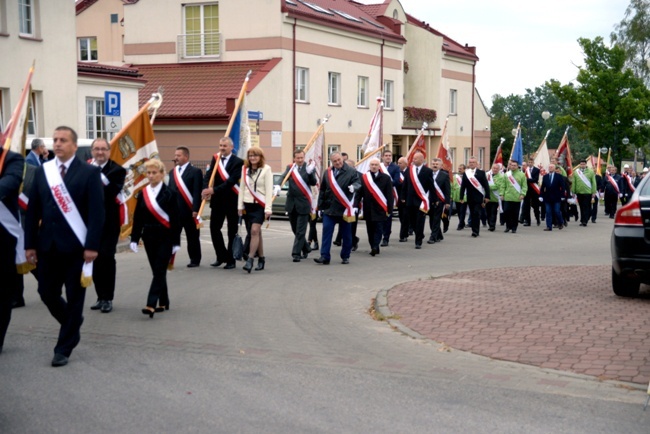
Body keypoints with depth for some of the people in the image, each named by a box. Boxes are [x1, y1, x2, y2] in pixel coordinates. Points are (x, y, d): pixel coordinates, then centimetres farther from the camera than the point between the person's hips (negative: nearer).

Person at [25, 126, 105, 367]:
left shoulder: (89, 172, -4)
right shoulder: (42, 171, 8)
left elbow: (96, 212, -9)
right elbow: (33, 210, 8)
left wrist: (92, 245, -16)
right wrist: (30, 244, 3)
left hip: (76, 245, -4)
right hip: (48, 245, 4)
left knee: (74, 297, 3)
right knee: (46, 292, 6)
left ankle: (64, 348, 14)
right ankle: (73, 323, 34)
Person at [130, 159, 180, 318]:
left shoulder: (169, 194, -6)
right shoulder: (142, 194, 6)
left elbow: (175, 219, -6)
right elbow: (137, 218, 8)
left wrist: (176, 242, -8)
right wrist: (134, 239, 3)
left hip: (165, 237, -5)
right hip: (149, 236, 5)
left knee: (159, 271, -9)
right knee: (157, 271, 10)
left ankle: (151, 304, -15)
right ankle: (163, 303, 19)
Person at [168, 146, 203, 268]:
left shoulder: (195, 171, -5)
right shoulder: (173, 172, 15)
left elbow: (197, 192, -11)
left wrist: (195, 210, -17)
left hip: (189, 211, -5)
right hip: (174, 210, 5)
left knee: (192, 237, 5)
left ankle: (195, 260, 15)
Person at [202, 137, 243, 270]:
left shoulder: (238, 162, -9)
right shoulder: (215, 159, 6)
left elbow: (232, 180, -19)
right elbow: (208, 175, -4)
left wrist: (214, 190, -27)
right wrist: (206, 189, -24)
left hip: (232, 200, -4)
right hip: (217, 200, 5)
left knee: (232, 231, 4)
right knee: (214, 228, 4)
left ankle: (231, 260, 13)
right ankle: (222, 256, 20)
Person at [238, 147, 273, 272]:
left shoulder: (266, 169, -3)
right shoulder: (245, 169, 11)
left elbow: (269, 190, -7)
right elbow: (242, 188, 12)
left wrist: (268, 208, -12)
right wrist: (240, 206, 6)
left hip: (260, 205, -5)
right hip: (248, 204, 5)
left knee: (254, 230, -16)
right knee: (256, 233, 8)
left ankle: (250, 260, -18)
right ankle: (261, 258, 17)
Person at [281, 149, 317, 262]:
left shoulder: (309, 168, -4)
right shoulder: (290, 167, 5)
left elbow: (314, 182, -15)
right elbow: (283, 178, -8)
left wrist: (310, 173, -35)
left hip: (303, 203, -4)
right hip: (291, 203, 4)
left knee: (300, 231, -5)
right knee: (295, 230, 16)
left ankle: (296, 253, -1)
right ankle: (306, 249, 34)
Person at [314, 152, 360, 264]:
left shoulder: (351, 171, -3)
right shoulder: (327, 173, 8)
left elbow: (357, 183, -11)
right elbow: (322, 190, 12)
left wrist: (353, 187, -35)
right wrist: (320, 206, 11)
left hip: (344, 209, -2)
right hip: (329, 208, 2)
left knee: (346, 234, 7)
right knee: (326, 231, -4)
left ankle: (345, 256, 20)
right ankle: (324, 256, -4)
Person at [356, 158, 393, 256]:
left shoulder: (386, 178, 0)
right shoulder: (363, 178, 4)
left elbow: (390, 195, -1)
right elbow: (359, 193, 3)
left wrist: (389, 209, -6)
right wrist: (356, 206, -8)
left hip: (380, 210, -2)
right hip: (368, 210, 2)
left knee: (378, 229, -6)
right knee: (370, 230, 7)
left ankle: (375, 247, -8)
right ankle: (374, 248, 16)